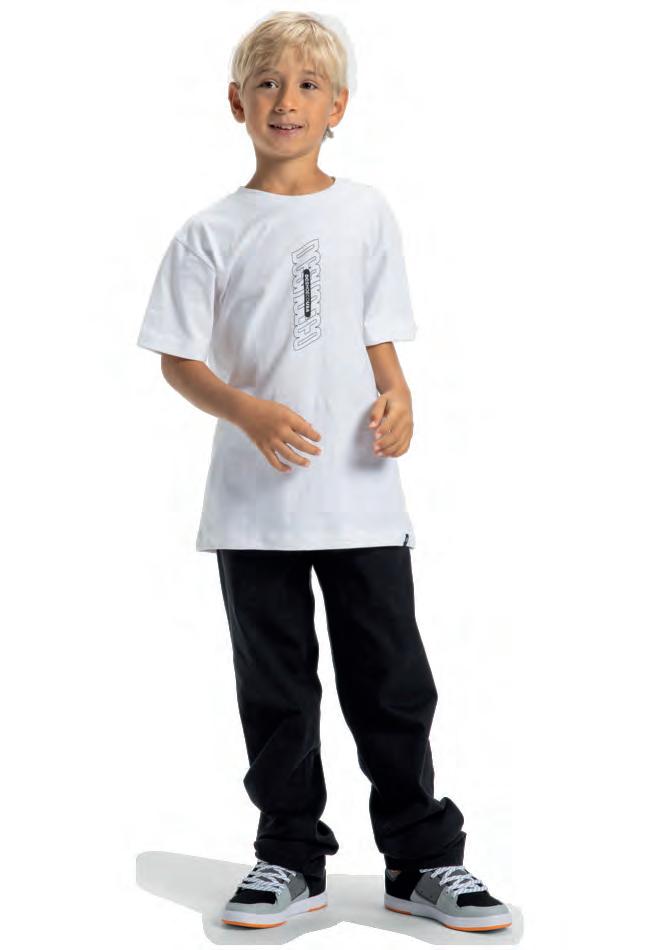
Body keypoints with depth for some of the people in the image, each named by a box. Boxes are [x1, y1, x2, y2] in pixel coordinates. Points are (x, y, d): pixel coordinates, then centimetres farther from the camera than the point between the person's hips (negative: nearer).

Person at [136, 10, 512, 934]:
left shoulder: (366, 212, 7)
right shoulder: (213, 231, 2)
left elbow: (380, 337, 9)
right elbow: (180, 357, 0)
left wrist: (397, 398, -11)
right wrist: (248, 413, -17)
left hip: (362, 493, 1)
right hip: (255, 500, 0)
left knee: (392, 682, 5)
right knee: (276, 689, 10)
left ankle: (424, 860, 17)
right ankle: (291, 857, 23)